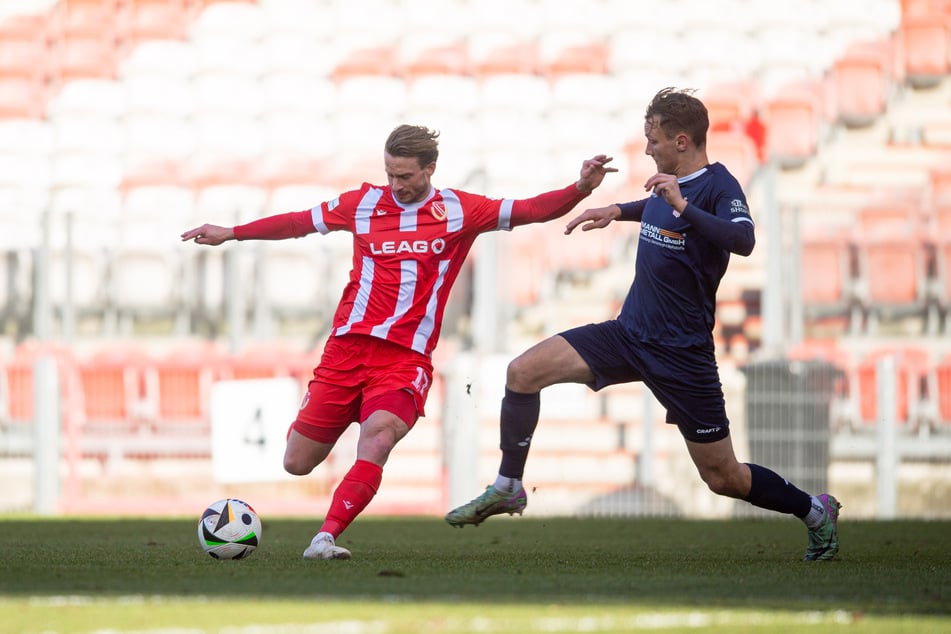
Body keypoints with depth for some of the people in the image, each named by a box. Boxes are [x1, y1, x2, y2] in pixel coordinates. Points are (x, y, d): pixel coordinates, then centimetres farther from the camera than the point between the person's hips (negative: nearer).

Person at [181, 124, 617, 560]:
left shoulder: (458, 211, 4)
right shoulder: (364, 203, 8)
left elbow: (530, 211, -2)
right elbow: (299, 222, 19)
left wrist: (580, 189, -18)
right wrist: (230, 233, 22)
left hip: (406, 357, -2)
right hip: (347, 345, 2)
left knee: (376, 441, -29)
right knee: (297, 463, 1)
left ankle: (324, 539, -29)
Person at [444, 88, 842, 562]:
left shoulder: (719, 187, -17)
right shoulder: (669, 185, 7)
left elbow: (742, 241, -38)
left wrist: (683, 207, -46)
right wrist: (617, 211, 26)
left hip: (682, 354, -7)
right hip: (629, 333, 7)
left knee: (723, 478, 0)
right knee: (523, 372, -9)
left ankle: (814, 511, 25)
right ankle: (507, 489, 5)